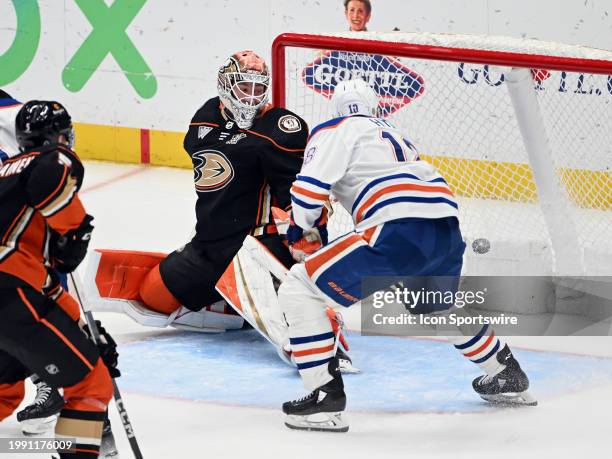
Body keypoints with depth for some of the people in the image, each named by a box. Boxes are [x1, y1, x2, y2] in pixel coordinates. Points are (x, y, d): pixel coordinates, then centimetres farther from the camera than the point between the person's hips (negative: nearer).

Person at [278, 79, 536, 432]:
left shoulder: (335, 130, 11)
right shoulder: (392, 133, 33)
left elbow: (310, 188, -3)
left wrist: (304, 224, 17)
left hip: (400, 230, -8)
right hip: (446, 224, 8)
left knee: (299, 290, -1)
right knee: (442, 308, 38)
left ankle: (325, 397, -9)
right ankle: (509, 377, 51)